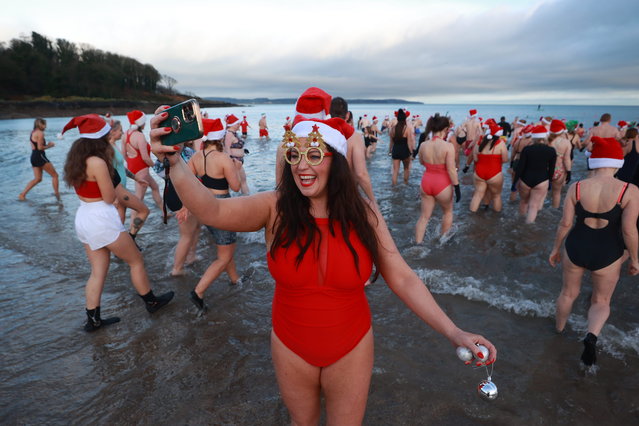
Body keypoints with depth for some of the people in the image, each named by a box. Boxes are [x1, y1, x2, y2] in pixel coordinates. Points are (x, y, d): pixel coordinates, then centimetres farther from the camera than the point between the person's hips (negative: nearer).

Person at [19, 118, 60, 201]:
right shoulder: (40, 133, -12)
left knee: (38, 179, 13)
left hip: (33, 156, 9)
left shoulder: (32, 132, 17)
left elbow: (36, 146, 18)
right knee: (55, 175, 1)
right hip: (40, 156, -9)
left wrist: (47, 144, 11)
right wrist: (49, 146, -3)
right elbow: (40, 148, -17)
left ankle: (22, 194, 8)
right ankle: (57, 193, 2)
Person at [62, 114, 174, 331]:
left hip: (84, 218, 9)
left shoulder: (77, 157, 6)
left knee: (98, 271, 17)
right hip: (102, 220, -9)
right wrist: (108, 160, -5)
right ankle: (151, 302, 26)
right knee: (136, 261, 10)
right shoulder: (97, 162, -21)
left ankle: (93, 319, 24)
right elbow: (110, 198, -15)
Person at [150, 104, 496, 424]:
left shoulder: (363, 213, -14)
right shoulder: (275, 208, -16)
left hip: (351, 349, 0)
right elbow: (211, 210, -31)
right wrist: (174, 162, -47)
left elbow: (402, 279, -11)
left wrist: (453, 332, -18)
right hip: (290, 349, 1)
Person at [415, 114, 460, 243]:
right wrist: (457, 187, -9)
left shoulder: (423, 145, -6)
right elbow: (451, 170, -18)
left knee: (424, 216, 14)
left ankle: (417, 243, 12)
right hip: (442, 184, -3)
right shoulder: (448, 146, -19)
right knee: (448, 211, 24)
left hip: (426, 183, 4)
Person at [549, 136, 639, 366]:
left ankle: (559, 328, 46)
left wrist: (555, 248, 7)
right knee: (601, 301, 20)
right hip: (607, 255, -1)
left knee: (569, 292, 25)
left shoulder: (576, 187, -12)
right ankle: (592, 335, -6)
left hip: (575, 248, 1)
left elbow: (565, 223, -8)